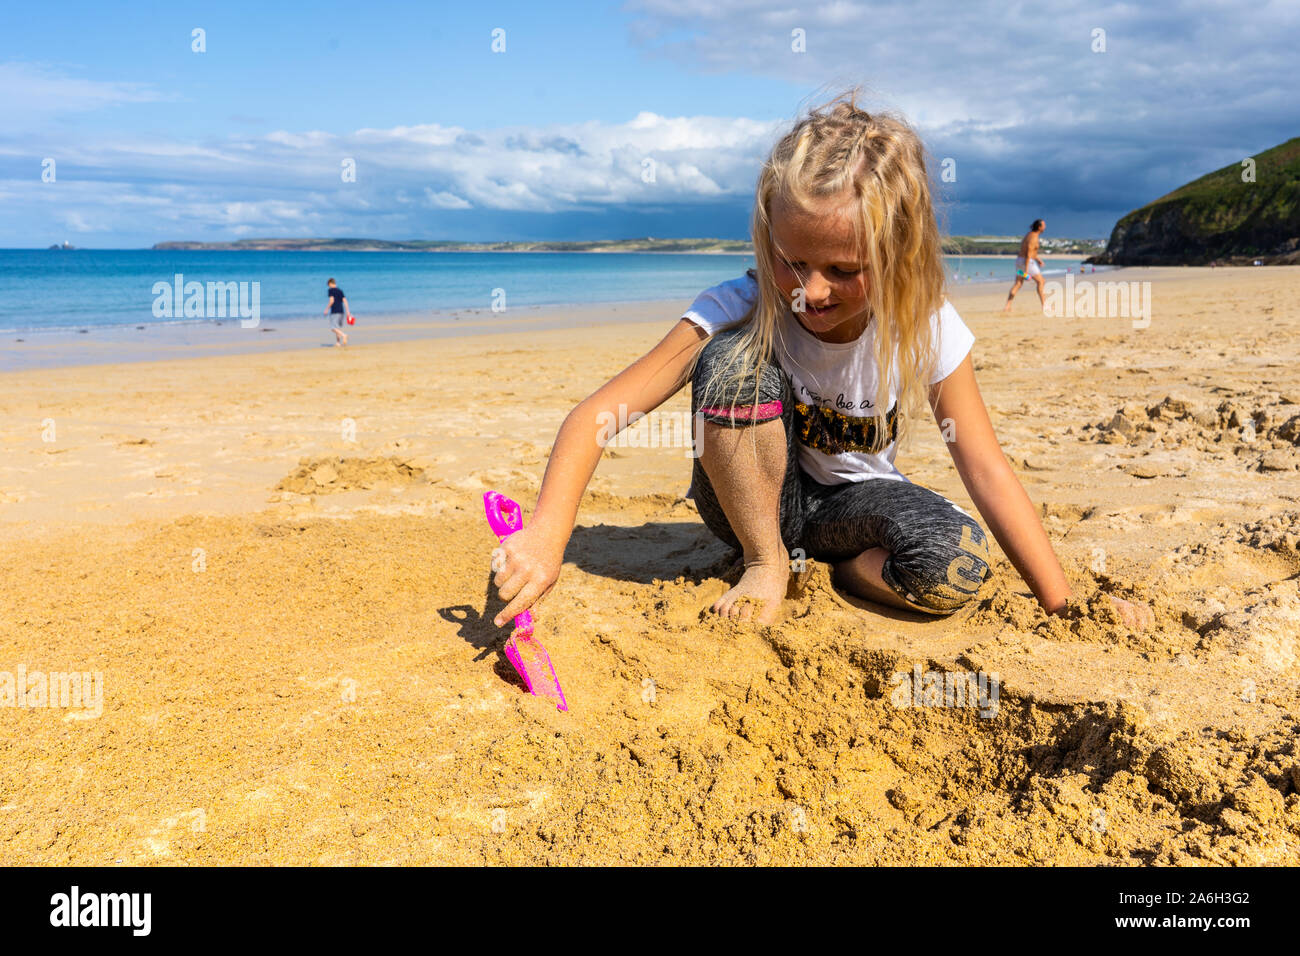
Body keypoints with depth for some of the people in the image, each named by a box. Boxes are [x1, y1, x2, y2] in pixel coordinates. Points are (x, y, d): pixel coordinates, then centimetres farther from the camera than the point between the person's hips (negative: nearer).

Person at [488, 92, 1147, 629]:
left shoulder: (926, 328, -19)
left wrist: (1063, 606, -20)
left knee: (958, 568, -32)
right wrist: (546, 535, -48)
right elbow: (598, 413, -33)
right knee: (732, 361, -31)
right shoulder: (742, 310, -26)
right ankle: (766, 561, -12)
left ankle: (842, 565, 1)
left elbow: (986, 470, -16)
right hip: (755, 500, 0)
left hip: (852, 500, 1)